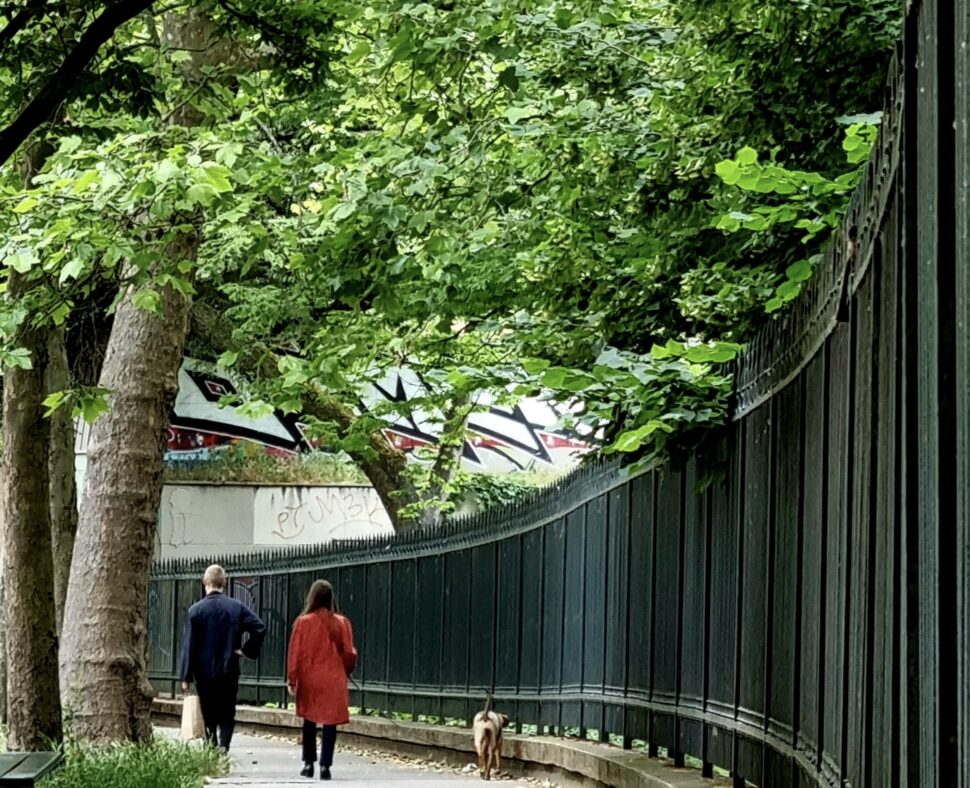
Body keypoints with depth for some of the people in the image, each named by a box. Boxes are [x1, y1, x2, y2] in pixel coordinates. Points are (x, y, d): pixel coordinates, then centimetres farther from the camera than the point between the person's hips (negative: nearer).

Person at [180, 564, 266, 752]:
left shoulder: (196, 610, -6)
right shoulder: (237, 607, -2)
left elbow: (189, 645, -5)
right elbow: (260, 628, -11)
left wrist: (186, 676, -2)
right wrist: (246, 650, 0)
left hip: (204, 672, -1)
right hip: (229, 671, 1)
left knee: (209, 716, 10)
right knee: (227, 716, 5)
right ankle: (223, 749, -11)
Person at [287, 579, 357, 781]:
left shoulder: (303, 622, -5)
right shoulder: (341, 622, -3)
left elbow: (295, 653, -4)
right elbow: (349, 654, 2)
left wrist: (292, 680, 3)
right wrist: (346, 672, 20)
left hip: (309, 679, 1)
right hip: (334, 681, -1)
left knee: (309, 721, 14)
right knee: (330, 723, 1)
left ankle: (308, 764, 15)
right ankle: (325, 765, -5)